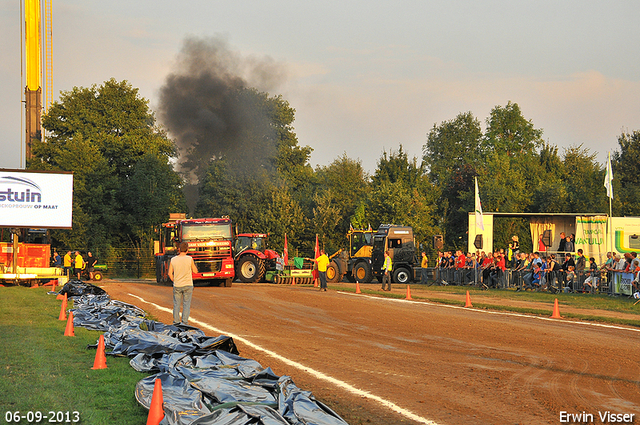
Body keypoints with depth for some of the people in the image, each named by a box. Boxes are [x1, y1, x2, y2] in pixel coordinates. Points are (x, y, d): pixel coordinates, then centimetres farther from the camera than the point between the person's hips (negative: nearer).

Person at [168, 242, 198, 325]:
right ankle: (184, 322, -2)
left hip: (177, 286, 2)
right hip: (188, 285, -2)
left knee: (176, 304, 9)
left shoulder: (173, 260, -3)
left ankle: (176, 322, 8)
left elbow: (170, 273, 0)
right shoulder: (189, 259, -10)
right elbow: (195, 271, -2)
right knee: (186, 304, 3)